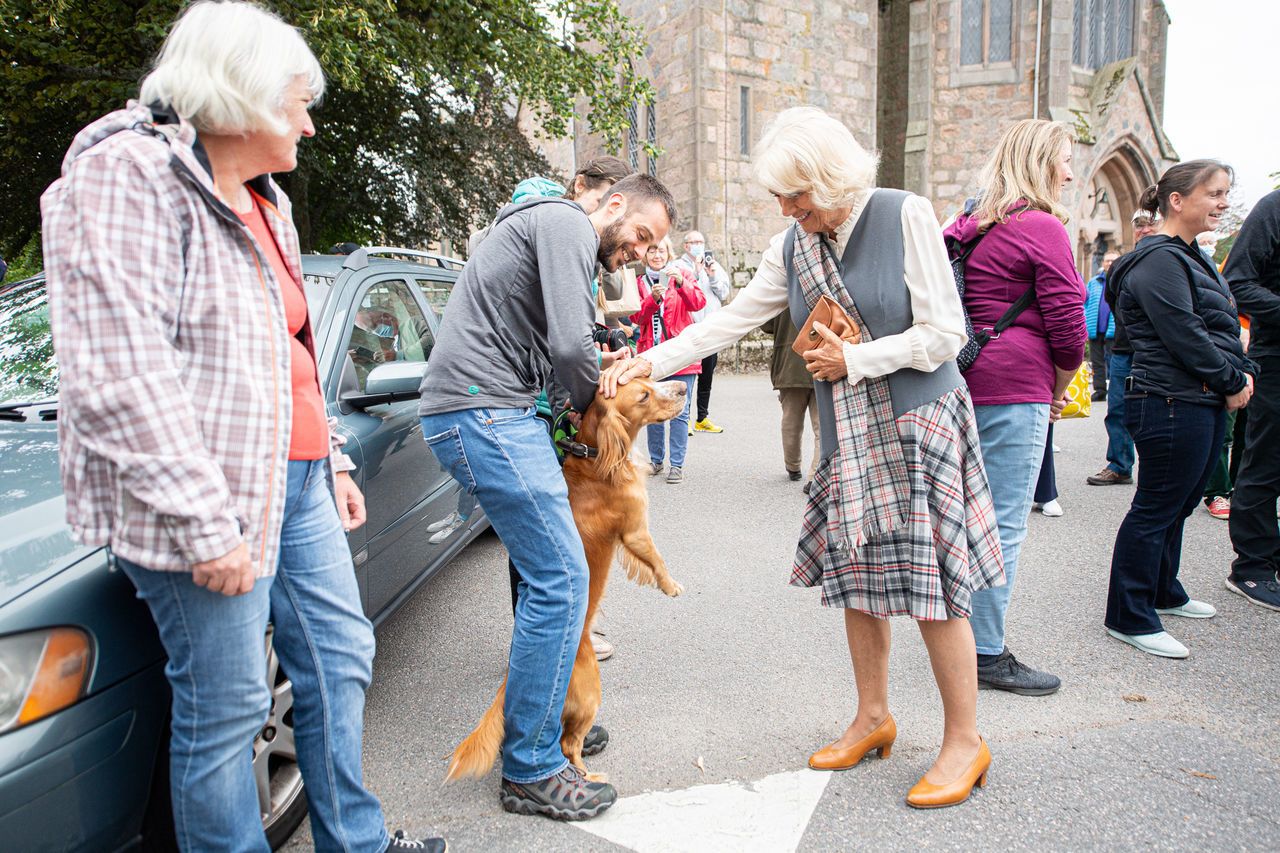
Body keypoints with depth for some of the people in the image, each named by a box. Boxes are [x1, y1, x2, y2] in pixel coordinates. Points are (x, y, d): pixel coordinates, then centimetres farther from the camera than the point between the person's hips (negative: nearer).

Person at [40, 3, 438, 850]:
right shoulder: (127, 174, -11)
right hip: (211, 502, -9)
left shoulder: (265, 202, 17)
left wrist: (332, 460, 20)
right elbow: (119, 376, -21)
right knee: (226, 707, 0)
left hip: (296, 479, 9)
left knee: (340, 658, 15)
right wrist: (205, 521, -23)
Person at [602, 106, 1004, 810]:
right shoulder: (791, 247, 6)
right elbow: (731, 319, 7)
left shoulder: (906, 216, -9)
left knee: (932, 583, -3)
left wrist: (854, 359, -12)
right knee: (857, 576, 9)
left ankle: (964, 741, 14)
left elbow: (944, 333, -11)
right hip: (848, 434, 5)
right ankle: (872, 718, 27)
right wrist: (650, 362, 0)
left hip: (920, 422, -5)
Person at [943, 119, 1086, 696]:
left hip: (964, 382, 9)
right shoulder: (1043, 227, -8)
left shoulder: (967, 226, 16)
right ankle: (988, 655, 6)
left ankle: (962, 637, 27)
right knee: (1004, 524, -2)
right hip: (1014, 389, -9)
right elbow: (1069, 327, -10)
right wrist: (1057, 393, 7)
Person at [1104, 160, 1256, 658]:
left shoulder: (1191, 257, 19)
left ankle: (1163, 592, 35)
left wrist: (1244, 373, 5)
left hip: (1204, 405, 10)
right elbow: (1184, 336, -20)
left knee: (1178, 504, 19)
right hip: (1171, 405, -10)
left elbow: (1224, 326, 21)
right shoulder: (1159, 260, -14)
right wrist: (1233, 382, -11)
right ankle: (1128, 618, 4)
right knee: (1156, 509, -5)